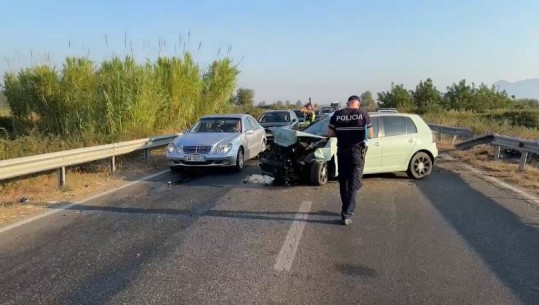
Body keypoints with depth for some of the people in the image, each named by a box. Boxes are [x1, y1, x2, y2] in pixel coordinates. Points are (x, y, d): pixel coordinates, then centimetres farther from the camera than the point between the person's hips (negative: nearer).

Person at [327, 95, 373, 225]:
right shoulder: (363, 114, -5)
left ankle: (346, 209, 28)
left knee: (343, 182, 17)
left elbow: (330, 134, 2)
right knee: (354, 183, 1)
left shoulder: (337, 115, 0)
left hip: (342, 151, 3)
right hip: (357, 152, -2)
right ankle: (347, 213, -7)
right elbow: (370, 135, -3)